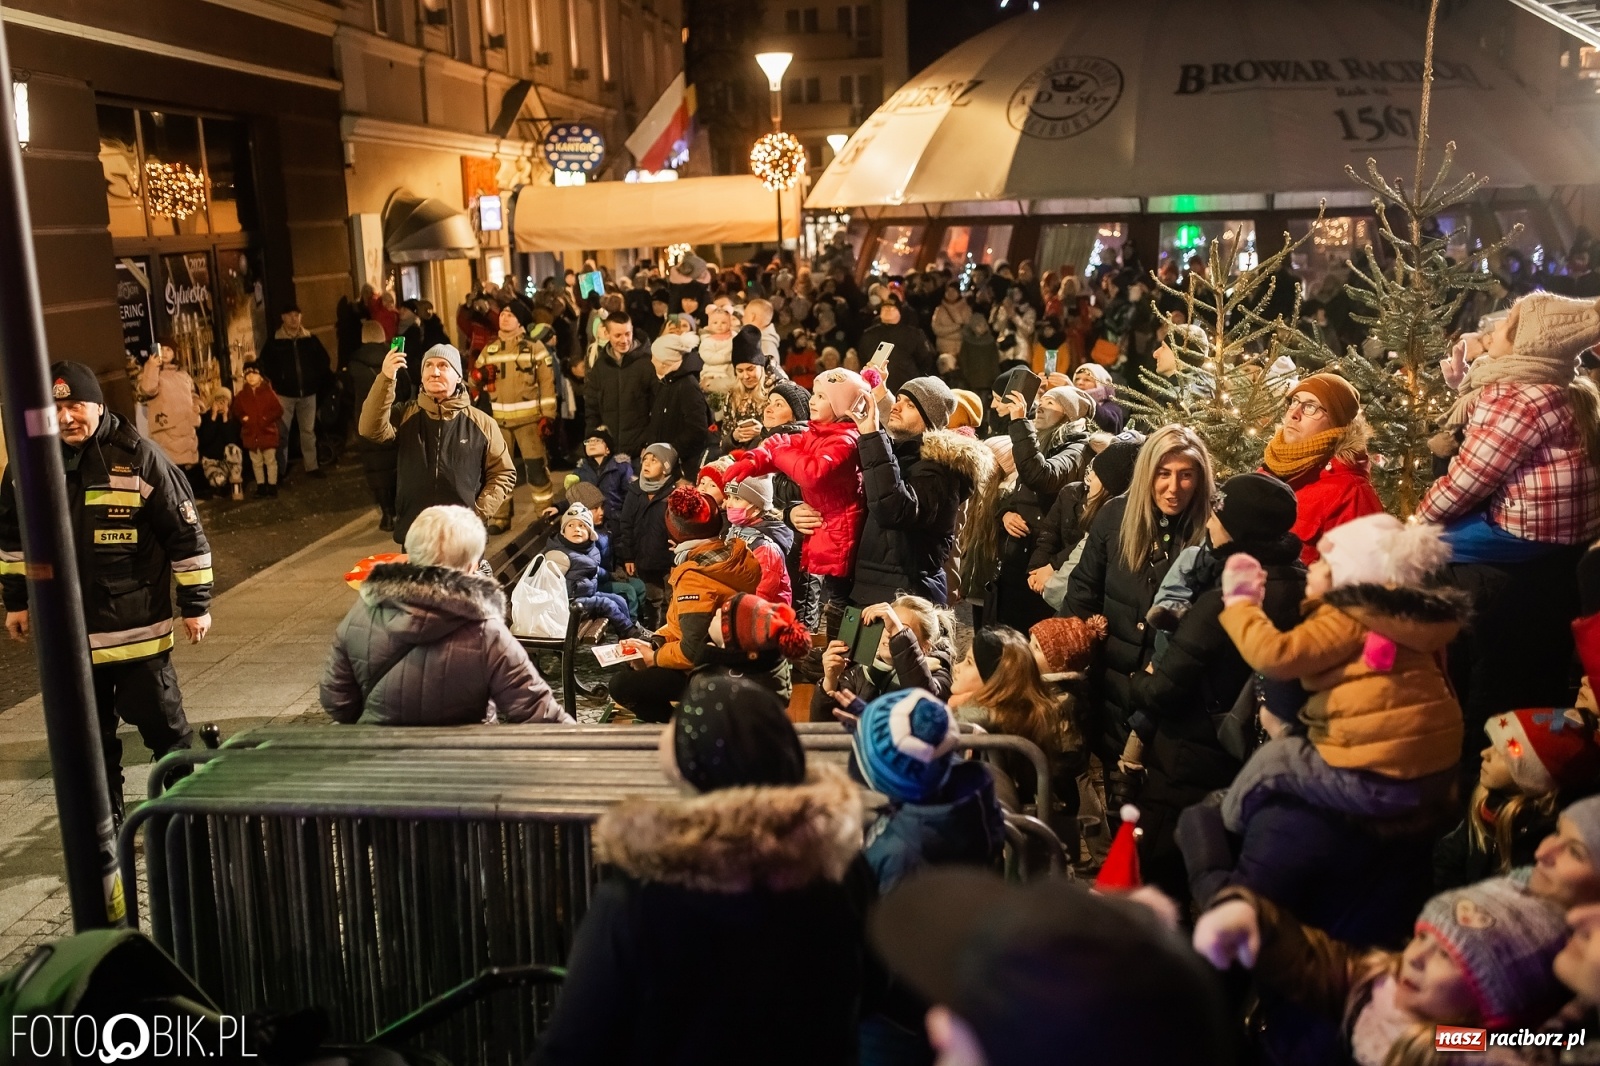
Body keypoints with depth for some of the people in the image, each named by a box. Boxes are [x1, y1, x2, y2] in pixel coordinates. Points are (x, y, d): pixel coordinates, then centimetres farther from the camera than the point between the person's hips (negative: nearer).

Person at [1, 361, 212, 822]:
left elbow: (186, 534, -9)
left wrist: (196, 604, -7)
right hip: (67, 629, 4)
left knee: (160, 719, 6)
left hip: (137, 625, -4)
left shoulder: (139, 458, -12)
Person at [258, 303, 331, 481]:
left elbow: (323, 361, 9)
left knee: (308, 430, 11)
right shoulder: (275, 341, -3)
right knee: (282, 432, -1)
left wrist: (317, 382, 2)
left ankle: (311, 466, 21)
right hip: (285, 394, -2)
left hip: (308, 393, 2)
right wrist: (274, 384, -7)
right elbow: (264, 363, -1)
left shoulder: (310, 339, 2)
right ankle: (281, 470, 5)